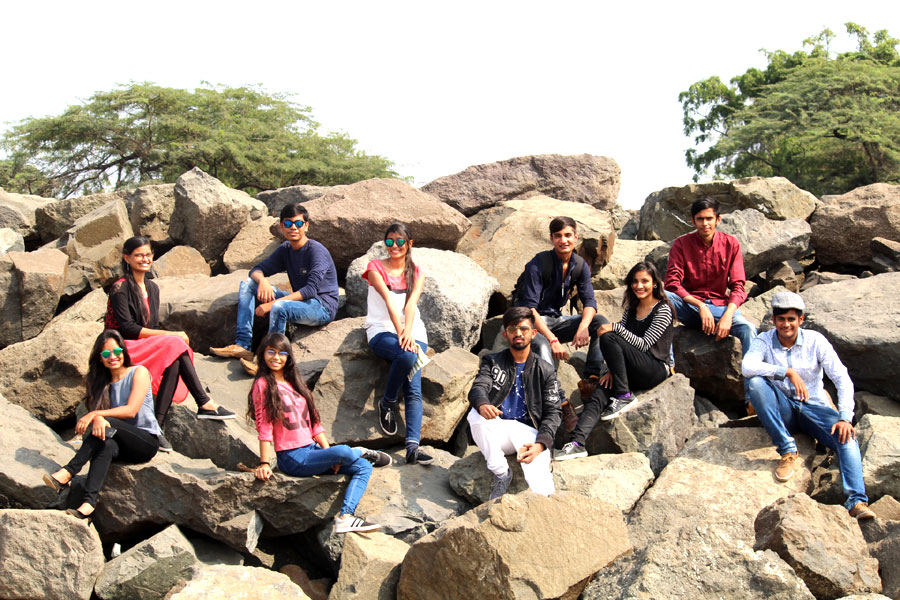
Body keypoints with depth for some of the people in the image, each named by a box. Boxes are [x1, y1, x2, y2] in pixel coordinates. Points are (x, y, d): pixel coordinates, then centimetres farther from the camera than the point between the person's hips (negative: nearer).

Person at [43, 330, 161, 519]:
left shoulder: (138, 372, 0)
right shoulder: (103, 382, 15)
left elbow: (131, 410, -12)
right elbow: (98, 413, 1)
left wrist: (94, 414, -19)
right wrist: (98, 419, -25)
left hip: (146, 441, -3)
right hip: (122, 446, 3)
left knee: (106, 425, -29)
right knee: (107, 444, -33)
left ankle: (67, 473, -32)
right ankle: (89, 502, -49)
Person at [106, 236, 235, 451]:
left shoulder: (152, 288, 15)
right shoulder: (120, 289, -7)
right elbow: (127, 328, -16)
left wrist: (172, 338, -8)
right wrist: (170, 335, -18)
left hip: (150, 347, 7)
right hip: (124, 350, -7)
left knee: (174, 360, -28)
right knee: (175, 345, -29)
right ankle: (204, 404, -32)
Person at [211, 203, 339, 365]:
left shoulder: (316, 251, -14)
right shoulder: (285, 250, 10)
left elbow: (311, 290, -24)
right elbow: (256, 270, 11)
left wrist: (273, 303, -28)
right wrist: (262, 280, -17)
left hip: (323, 307, -8)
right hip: (299, 302, 8)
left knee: (279, 307, -39)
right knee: (247, 283, 1)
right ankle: (242, 345, -10)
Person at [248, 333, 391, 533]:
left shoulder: (295, 383, 16)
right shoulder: (263, 385, -5)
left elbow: (313, 423, 13)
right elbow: (264, 428, -10)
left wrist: (328, 452, 1)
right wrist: (264, 464, -16)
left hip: (312, 450, 8)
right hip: (292, 458, -8)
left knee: (364, 467, -5)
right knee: (343, 451, -30)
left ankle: (344, 517, -21)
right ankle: (364, 452, 7)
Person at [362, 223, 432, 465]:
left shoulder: (416, 273, 17)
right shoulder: (376, 268, 9)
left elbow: (411, 303, -1)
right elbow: (389, 301, -6)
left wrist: (408, 332, -19)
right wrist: (400, 334, -18)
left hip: (413, 331, 3)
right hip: (382, 330, -2)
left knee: (414, 389, -20)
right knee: (407, 356, -36)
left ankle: (413, 446, -32)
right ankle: (387, 403, -10)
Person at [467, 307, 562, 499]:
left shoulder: (545, 371, 13)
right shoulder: (492, 362, 14)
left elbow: (552, 412, 4)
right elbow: (478, 387, -6)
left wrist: (541, 443, -17)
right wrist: (482, 404, -34)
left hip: (528, 432, -3)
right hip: (497, 430, 4)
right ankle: (501, 473, -20)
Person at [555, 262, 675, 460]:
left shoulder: (663, 310, -5)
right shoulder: (631, 308, 17)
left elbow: (643, 344, -15)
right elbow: (623, 343, 13)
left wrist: (615, 328, -20)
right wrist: (613, 369, -3)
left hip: (656, 369, -6)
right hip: (630, 373, 6)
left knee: (608, 338, -26)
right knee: (598, 396, -22)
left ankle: (624, 398, -21)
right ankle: (577, 442, -37)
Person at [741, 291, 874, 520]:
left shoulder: (815, 341, -4)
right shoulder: (764, 340, -4)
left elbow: (842, 379, -9)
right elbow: (747, 366, -26)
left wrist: (845, 417, -23)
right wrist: (787, 371, -33)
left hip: (813, 406, 0)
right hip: (782, 410, 0)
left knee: (846, 435, -29)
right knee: (754, 382, -28)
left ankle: (857, 501, -40)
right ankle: (787, 450, -25)